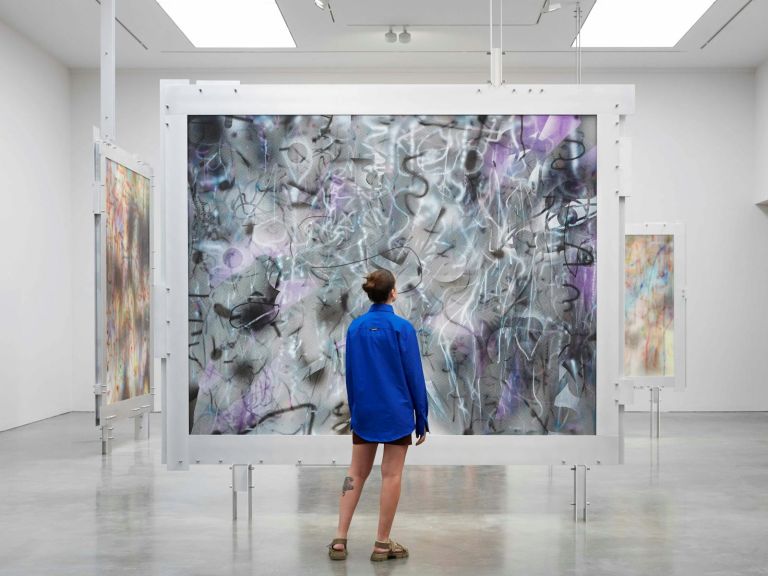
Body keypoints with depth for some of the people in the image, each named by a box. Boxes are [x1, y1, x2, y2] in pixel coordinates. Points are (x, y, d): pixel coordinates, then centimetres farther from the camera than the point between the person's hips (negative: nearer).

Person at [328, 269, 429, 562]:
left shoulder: (355, 327, 2)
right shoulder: (402, 327, -12)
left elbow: (350, 374, 8)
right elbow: (414, 375, -9)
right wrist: (422, 418, -2)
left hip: (364, 411, 5)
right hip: (396, 411, -4)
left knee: (356, 472, 11)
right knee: (391, 475, 4)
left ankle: (340, 539, 7)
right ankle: (382, 543, 10)